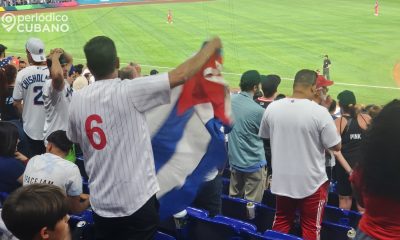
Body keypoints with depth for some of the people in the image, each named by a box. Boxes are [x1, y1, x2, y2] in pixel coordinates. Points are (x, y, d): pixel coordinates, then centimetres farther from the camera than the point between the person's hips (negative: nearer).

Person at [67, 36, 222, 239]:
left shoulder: (77, 100, -1)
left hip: (100, 204, 5)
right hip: (137, 201, -5)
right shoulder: (129, 91, -16)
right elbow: (182, 75, -14)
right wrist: (212, 46, 1)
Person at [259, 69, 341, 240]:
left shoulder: (272, 108, -5)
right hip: (311, 182, -4)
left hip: (282, 180, 4)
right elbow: (336, 146, -10)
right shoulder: (320, 112, -19)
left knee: (281, 223, 19)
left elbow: (264, 136, 11)